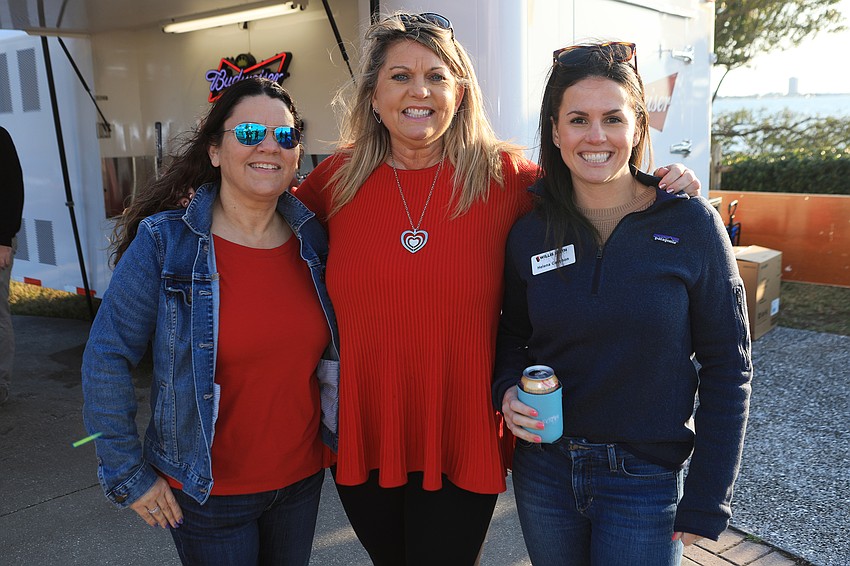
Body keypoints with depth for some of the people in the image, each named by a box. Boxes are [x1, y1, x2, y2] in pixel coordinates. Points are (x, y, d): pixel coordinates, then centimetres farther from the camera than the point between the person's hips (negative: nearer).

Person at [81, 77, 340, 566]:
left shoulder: (312, 240, -3)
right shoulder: (163, 243, -15)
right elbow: (106, 360, -11)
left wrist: (336, 434, 7)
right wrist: (129, 475, -9)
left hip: (303, 479, 4)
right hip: (208, 494, -4)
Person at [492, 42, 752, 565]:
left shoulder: (692, 225, -10)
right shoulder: (530, 232, -3)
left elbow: (727, 369, -6)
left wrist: (706, 503, -6)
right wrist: (508, 390, -11)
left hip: (645, 483, -2)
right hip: (543, 473, 3)